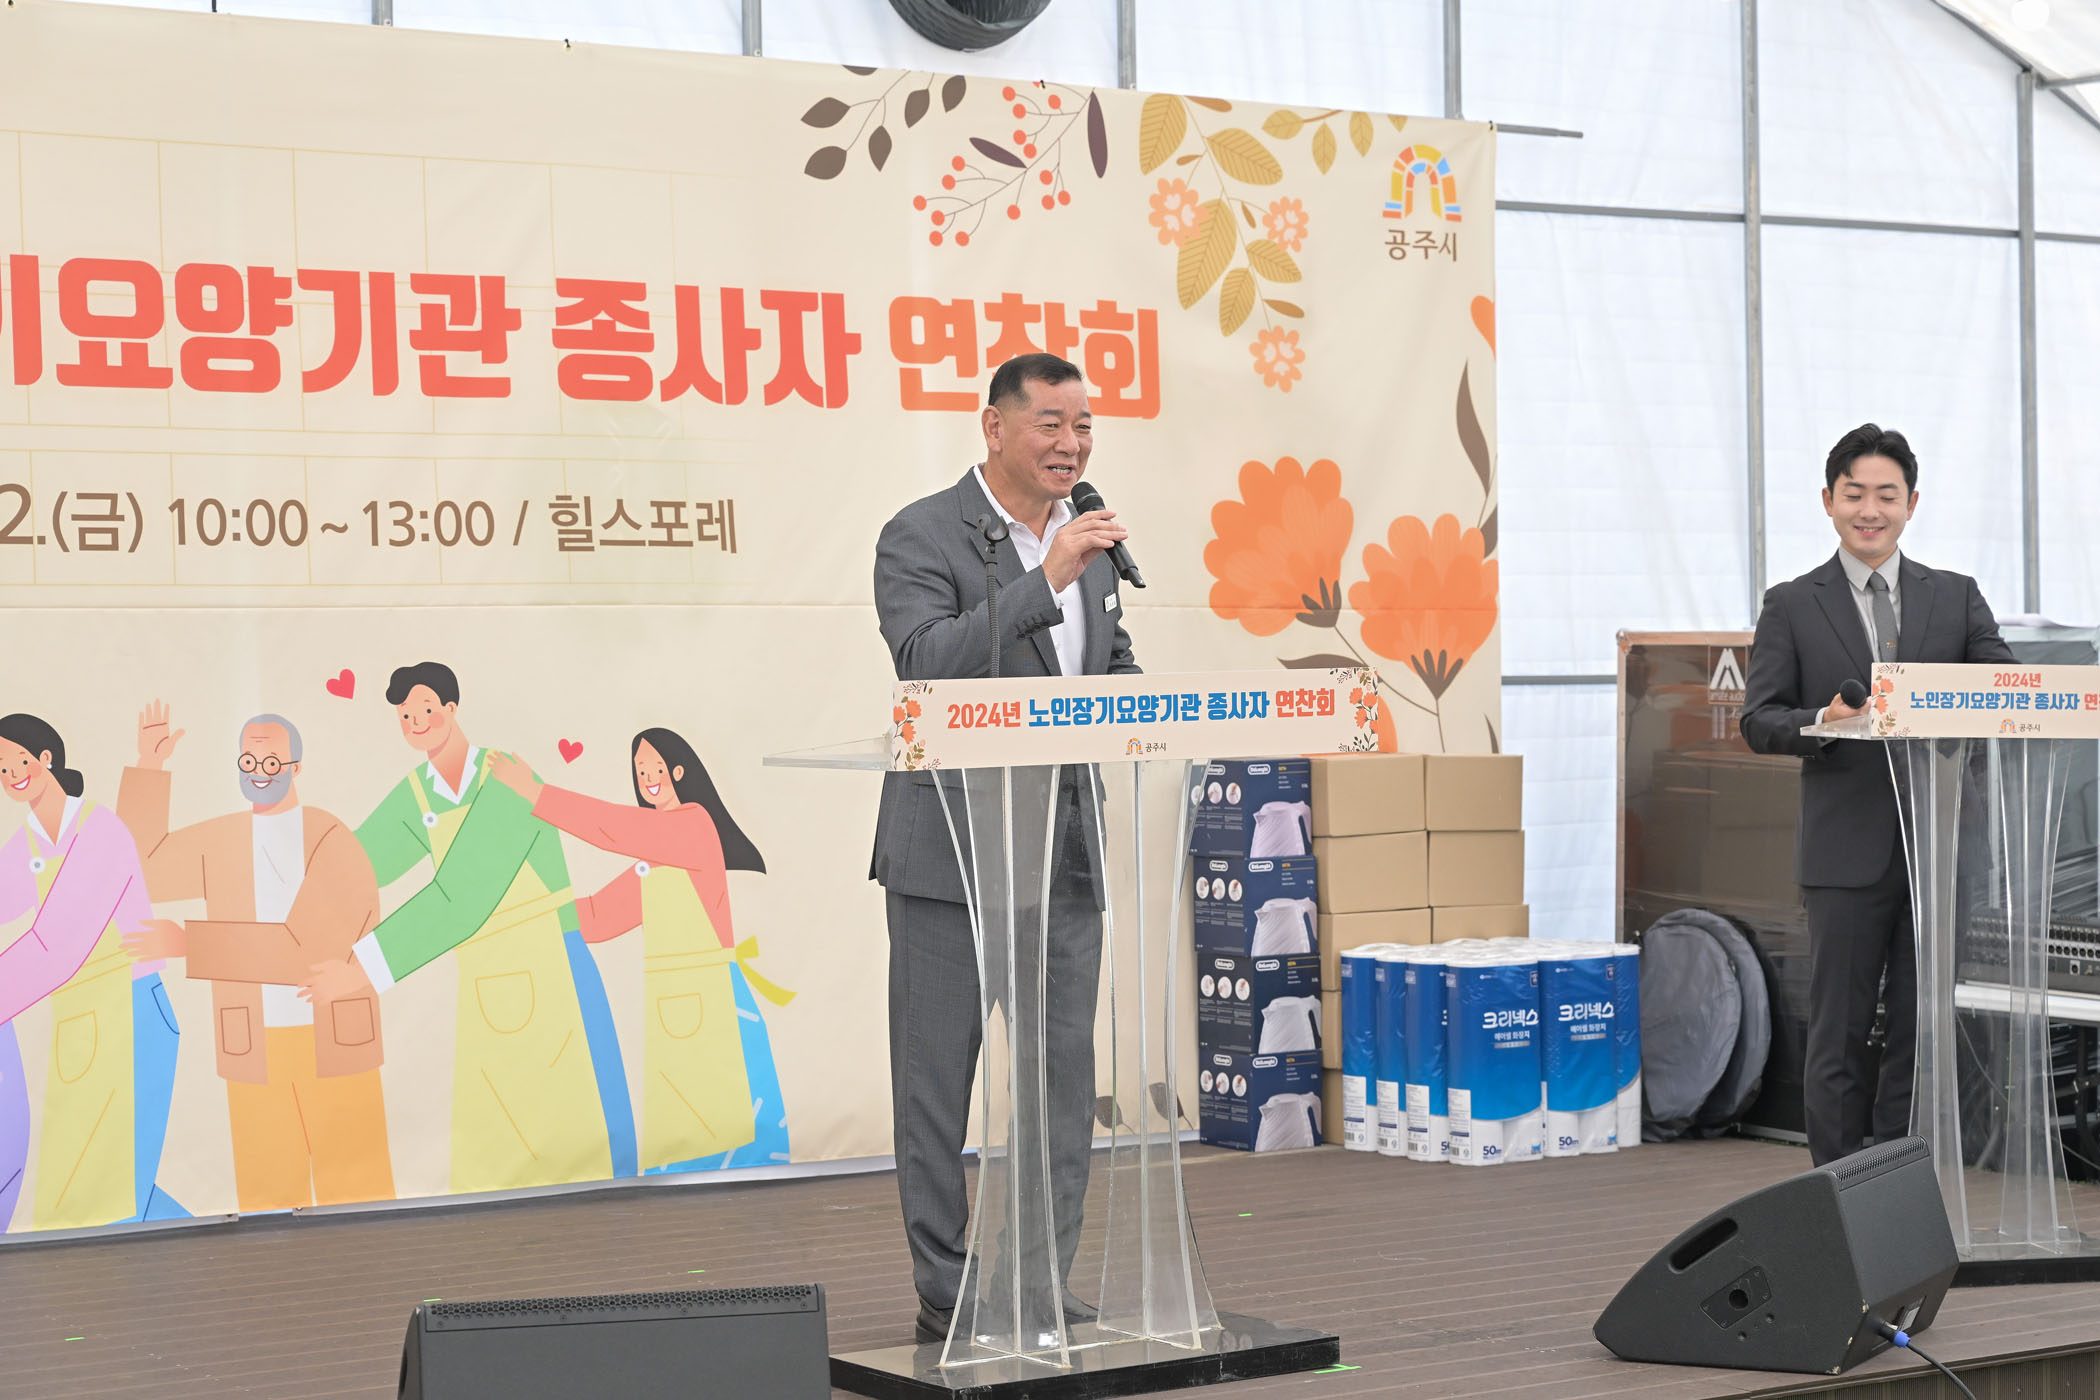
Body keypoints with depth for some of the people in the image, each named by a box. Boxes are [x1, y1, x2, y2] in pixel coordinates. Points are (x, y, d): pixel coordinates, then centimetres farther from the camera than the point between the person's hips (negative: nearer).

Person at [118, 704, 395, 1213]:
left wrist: (188, 944, -18)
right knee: (269, 1195, 1)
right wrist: (149, 770, 5)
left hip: (334, 1042, -3)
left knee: (358, 1190, -4)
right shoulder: (217, 842, 12)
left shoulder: (334, 840, -3)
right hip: (254, 1050, 3)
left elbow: (307, 945, -15)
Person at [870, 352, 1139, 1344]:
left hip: (1063, 848, 6)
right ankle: (945, 1293, 9)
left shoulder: (1089, 541, 13)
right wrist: (1048, 580, -27)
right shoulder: (922, 537, -9)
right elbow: (927, 664, -23)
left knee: (1064, 1069, 7)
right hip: (950, 845, -6)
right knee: (937, 1076, 2)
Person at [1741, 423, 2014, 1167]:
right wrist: (1822, 721, -21)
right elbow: (1758, 720, -1)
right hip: (1847, 853, -2)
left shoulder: (1956, 597, 12)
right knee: (1839, 1036, 2)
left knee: (1922, 1031, 6)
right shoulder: (1792, 606, 5)